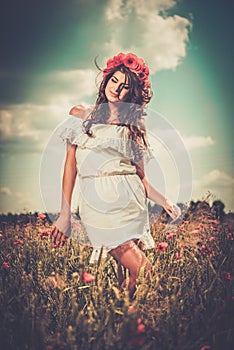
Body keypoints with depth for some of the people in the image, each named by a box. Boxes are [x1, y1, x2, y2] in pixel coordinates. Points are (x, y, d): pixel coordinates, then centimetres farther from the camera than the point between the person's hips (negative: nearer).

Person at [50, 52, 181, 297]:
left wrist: (163, 201, -5)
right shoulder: (80, 114, 13)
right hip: (96, 201, -2)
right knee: (140, 269, -15)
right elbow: (71, 164, 8)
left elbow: (141, 176, 13)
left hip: (130, 199, 2)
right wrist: (65, 213, 2)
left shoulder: (134, 127, 16)